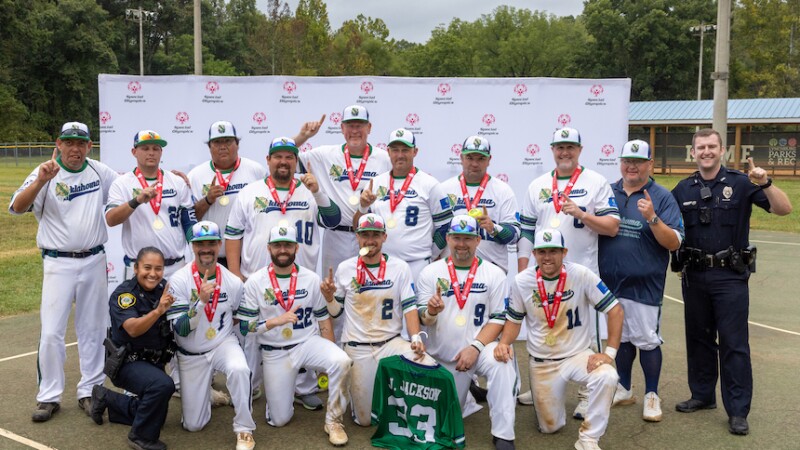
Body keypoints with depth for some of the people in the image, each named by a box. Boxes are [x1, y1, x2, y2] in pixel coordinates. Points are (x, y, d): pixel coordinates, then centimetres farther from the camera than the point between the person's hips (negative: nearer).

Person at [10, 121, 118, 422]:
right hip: (59, 264, -3)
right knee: (51, 333, -2)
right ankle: (49, 397, 11)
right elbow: (16, 208, -18)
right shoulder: (46, 174, -8)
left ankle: (89, 391, 22)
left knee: (93, 330, 10)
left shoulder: (100, 172, 3)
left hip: (94, 262, 3)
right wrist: (40, 181, -36)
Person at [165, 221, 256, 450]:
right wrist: (201, 300, -35)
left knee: (239, 369, -36)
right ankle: (205, 393, 38)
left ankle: (244, 430, -16)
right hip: (191, 355, 0)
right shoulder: (178, 281, -16)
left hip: (224, 343, 0)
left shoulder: (234, 282, -9)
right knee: (193, 424, 4)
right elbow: (181, 329, -22)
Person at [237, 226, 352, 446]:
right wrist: (276, 321, -24)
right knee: (279, 419, 2)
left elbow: (323, 319, 4)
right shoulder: (255, 282, -7)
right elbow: (245, 326, -8)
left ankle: (333, 420, -9)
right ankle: (280, 388, 36)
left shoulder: (311, 279, -2)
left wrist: (331, 356, 1)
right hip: (275, 353, 0)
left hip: (309, 343, 1)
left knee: (342, 362, -30)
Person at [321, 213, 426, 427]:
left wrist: (416, 337, -21)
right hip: (357, 347, 0)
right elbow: (336, 312, 7)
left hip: (391, 342, 1)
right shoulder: (344, 269, 0)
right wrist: (329, 297, -14)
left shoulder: (400, 267, -1)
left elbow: (409, 306, -6)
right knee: (364, 419, -1)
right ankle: (357, 389, 35)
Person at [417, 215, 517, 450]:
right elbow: (423, 320, -2)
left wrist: (475, 347, -21)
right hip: (441, 355, 2)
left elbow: (498, 319, -6)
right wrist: (431, 312, -27)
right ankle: (468, 388, 41)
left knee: (500, 363, -35)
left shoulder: (494, 274, -3)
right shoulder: (430, 272, 0)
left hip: (480, 346, -2)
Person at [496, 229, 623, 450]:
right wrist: (504, 343, -18)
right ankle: (541, 394, 40)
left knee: (607, 377, -33)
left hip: (579, 354, -1)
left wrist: (610, 352, -19)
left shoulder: (581, 275, -16)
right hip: (542, 363, 1)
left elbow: (615, 310, -12)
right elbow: (514, 320, 3)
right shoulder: (521, 281, -9)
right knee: (550, 426, 5)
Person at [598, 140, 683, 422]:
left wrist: (652, 217, -24)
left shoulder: (662, 197, -4)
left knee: (647, 340, 4)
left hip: (644, 285, -3)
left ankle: (652, 396, 21)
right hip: (609, 282, 4)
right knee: (620, 337, 16)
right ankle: (623, 389, 31)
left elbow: (674, 243, -10)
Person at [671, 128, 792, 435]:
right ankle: (702, 395, 29)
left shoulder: (740, 183, -5)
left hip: (730, 276, -4)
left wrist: (766, 184, -28)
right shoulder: (683, 189, 6)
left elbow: (784, 209, -11)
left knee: (734, 344, -1)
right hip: (694, 275, 4)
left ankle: (738, 411, 6)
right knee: (698, 338, 14)